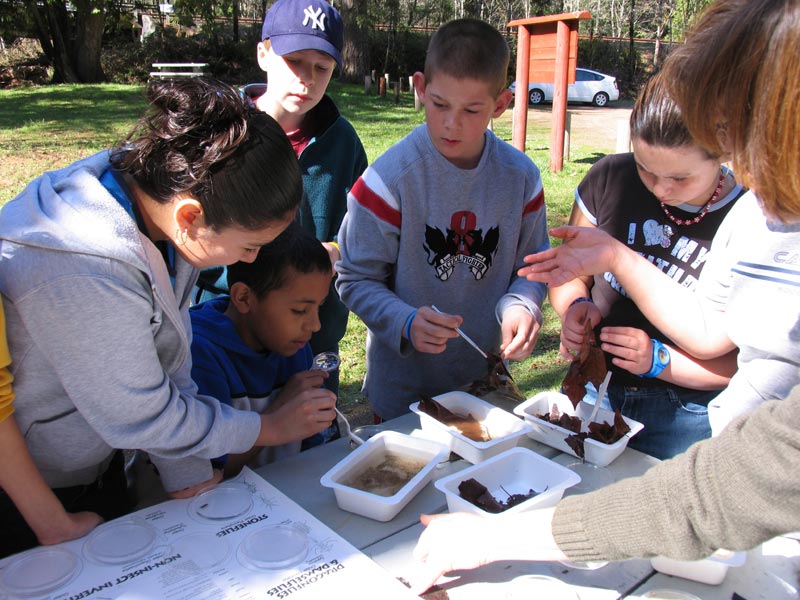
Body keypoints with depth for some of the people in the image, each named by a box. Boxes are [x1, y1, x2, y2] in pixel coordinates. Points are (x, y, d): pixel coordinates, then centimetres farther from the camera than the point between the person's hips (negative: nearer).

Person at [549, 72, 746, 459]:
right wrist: (577, 307, -17)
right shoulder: (610, 179, -7)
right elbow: (568, 277, 4)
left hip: (684, 417, -3)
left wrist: (658, 360, -24)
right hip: (592, 392, 3)